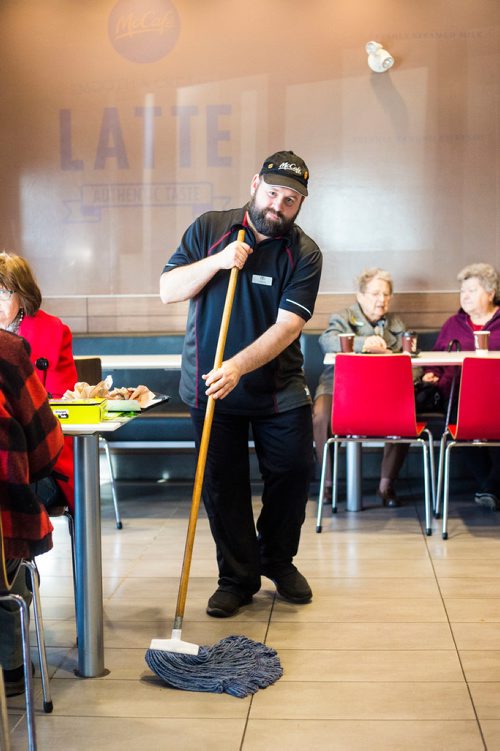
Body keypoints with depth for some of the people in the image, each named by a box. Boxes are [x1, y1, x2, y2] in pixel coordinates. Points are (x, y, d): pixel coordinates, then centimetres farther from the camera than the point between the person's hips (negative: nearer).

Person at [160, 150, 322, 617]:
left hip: (278, 388, 0)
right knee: (222, 485, 5)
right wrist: (217, 262, -19)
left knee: (294, 472, 2)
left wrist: (239, 366, -31)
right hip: (210, 387, 1)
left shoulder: (304, 254, -7)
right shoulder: (209, 229, -1)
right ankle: (237, 578, 19)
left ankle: (278, 561, 27)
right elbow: (168, 290, -3)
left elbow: (288, 325, -18)